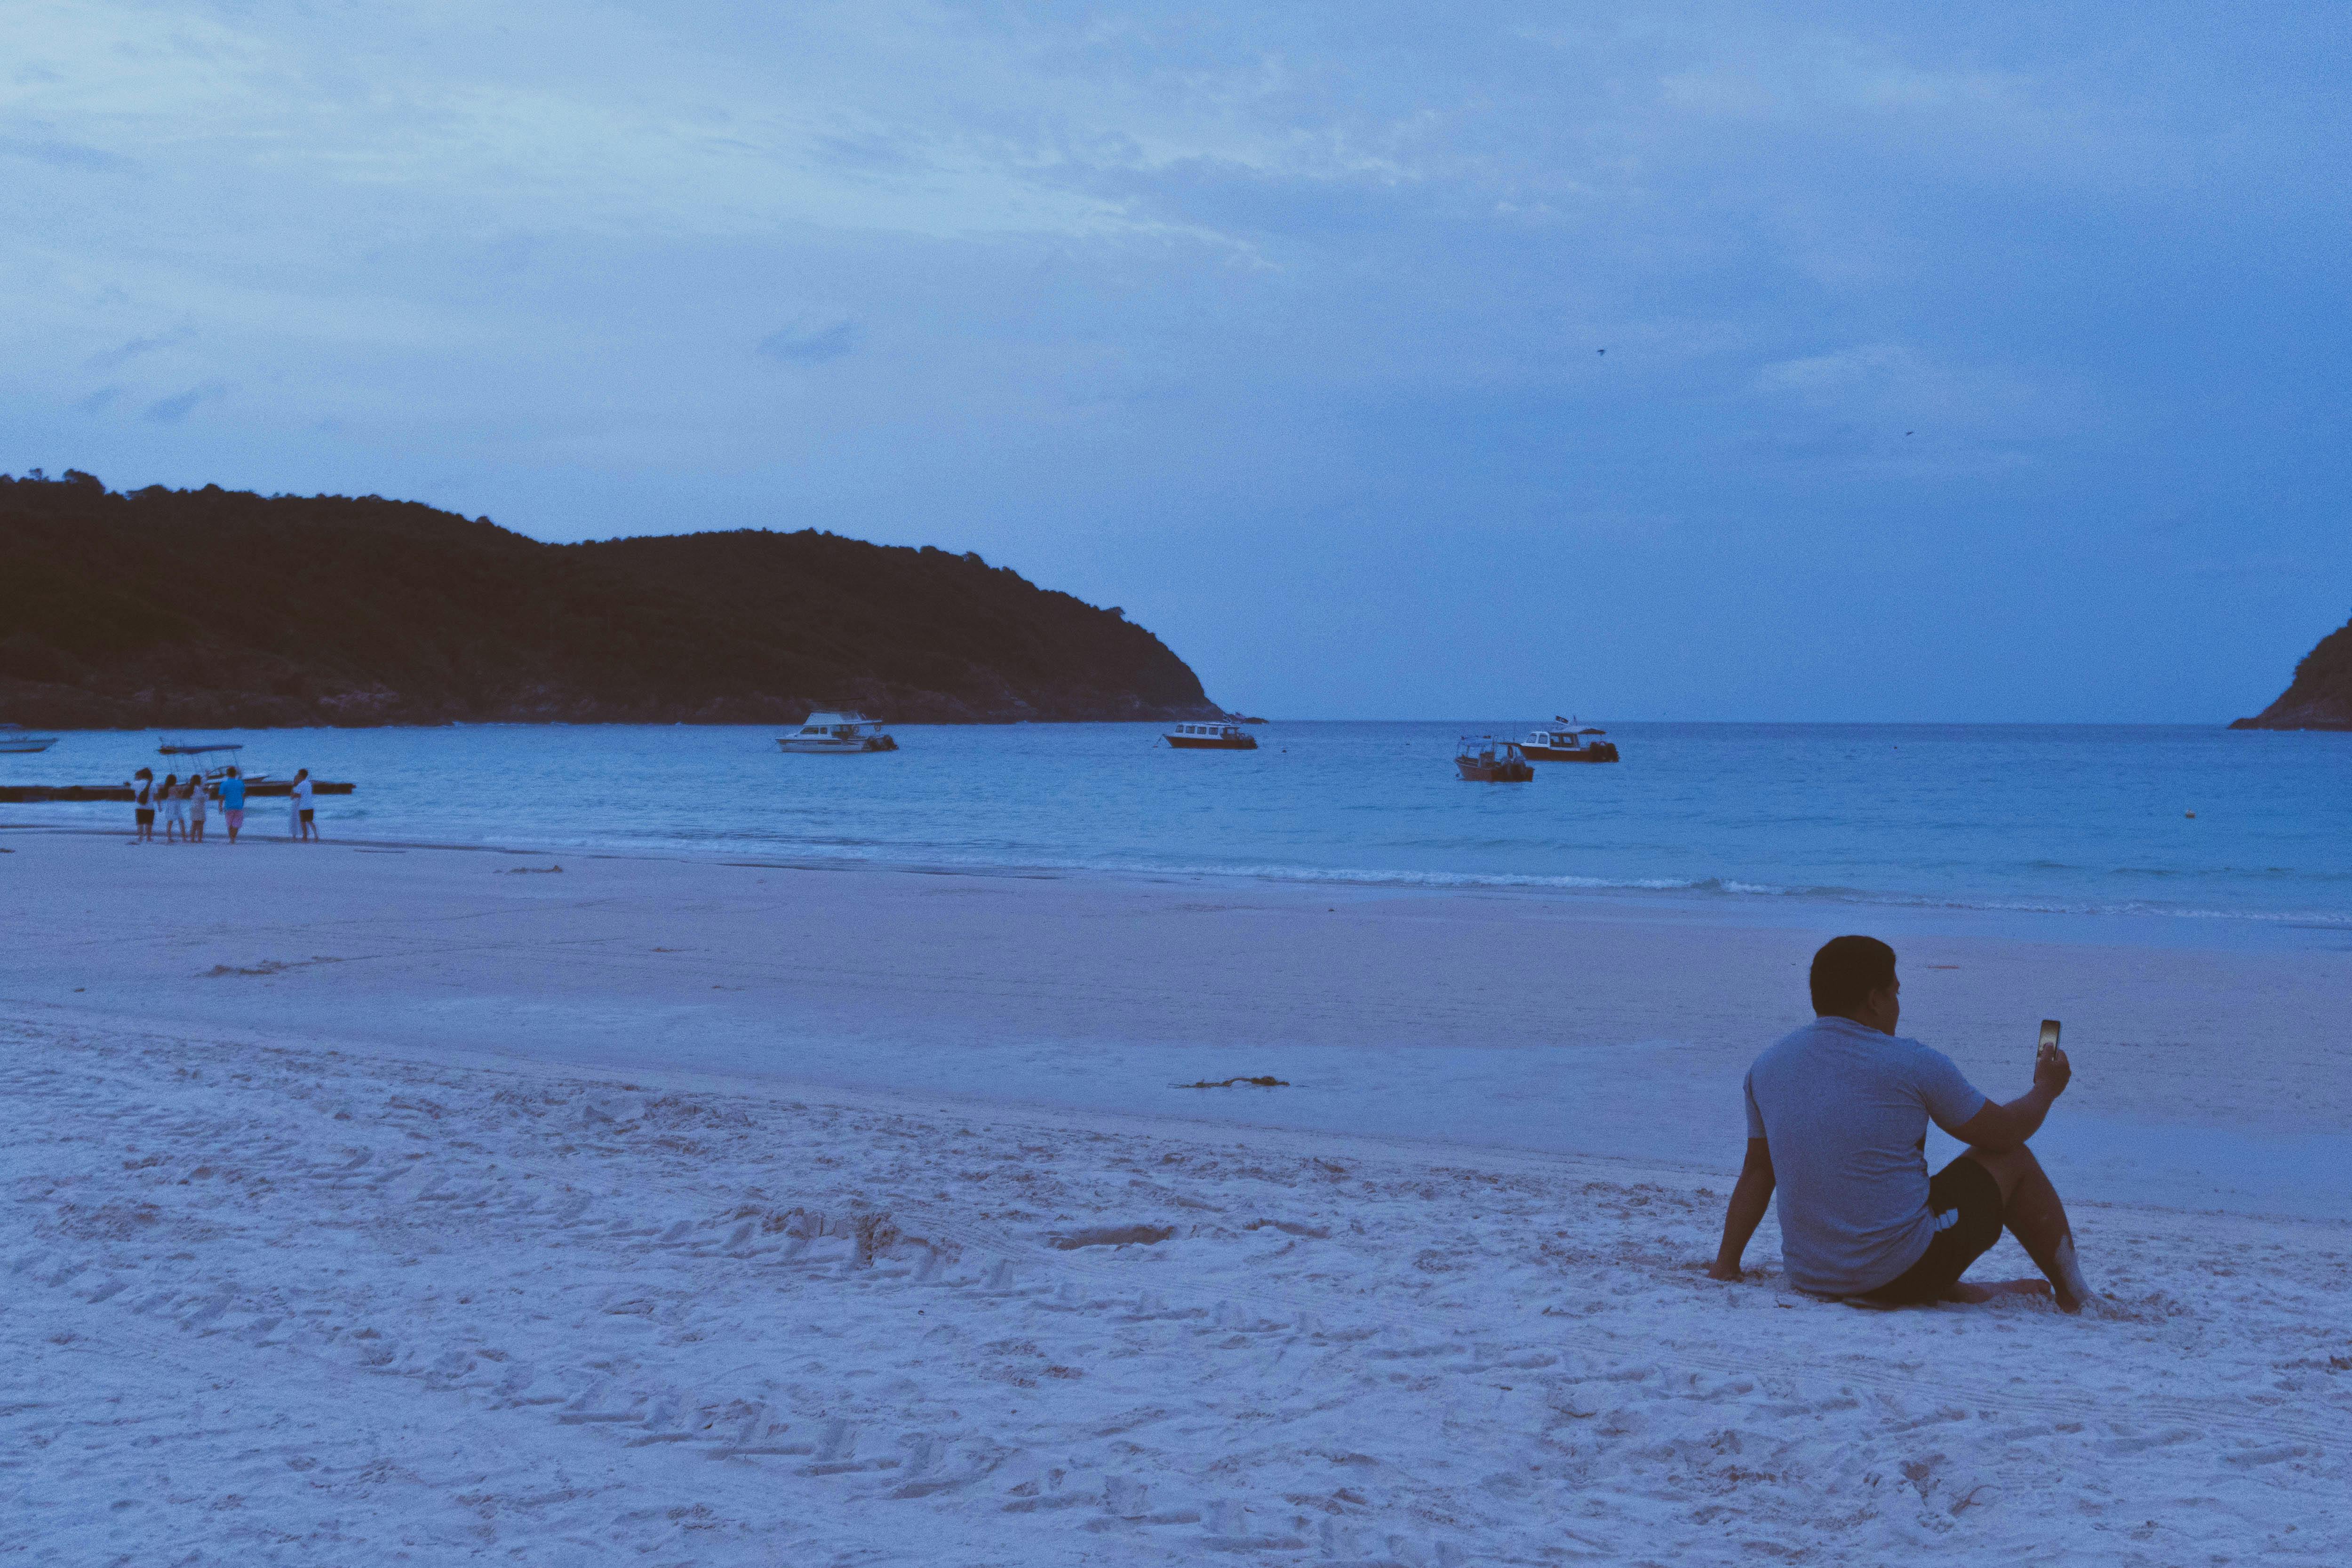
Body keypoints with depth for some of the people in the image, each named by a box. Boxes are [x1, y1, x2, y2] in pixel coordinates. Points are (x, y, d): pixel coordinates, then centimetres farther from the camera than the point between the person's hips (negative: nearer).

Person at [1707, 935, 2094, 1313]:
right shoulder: (1912, 1063, -9)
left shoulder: (1767, 1067, 5)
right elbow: (2006, 1132, 4)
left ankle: (1965, 1292, 30)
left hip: (1808, 1280, 6)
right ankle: (2072, 1294, 29)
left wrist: (1725, 1266, 20)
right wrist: (2045, 1089, 24)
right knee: (2011, 1159, 16)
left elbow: (1756, 1172, 12)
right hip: (1901, 1276, -6)